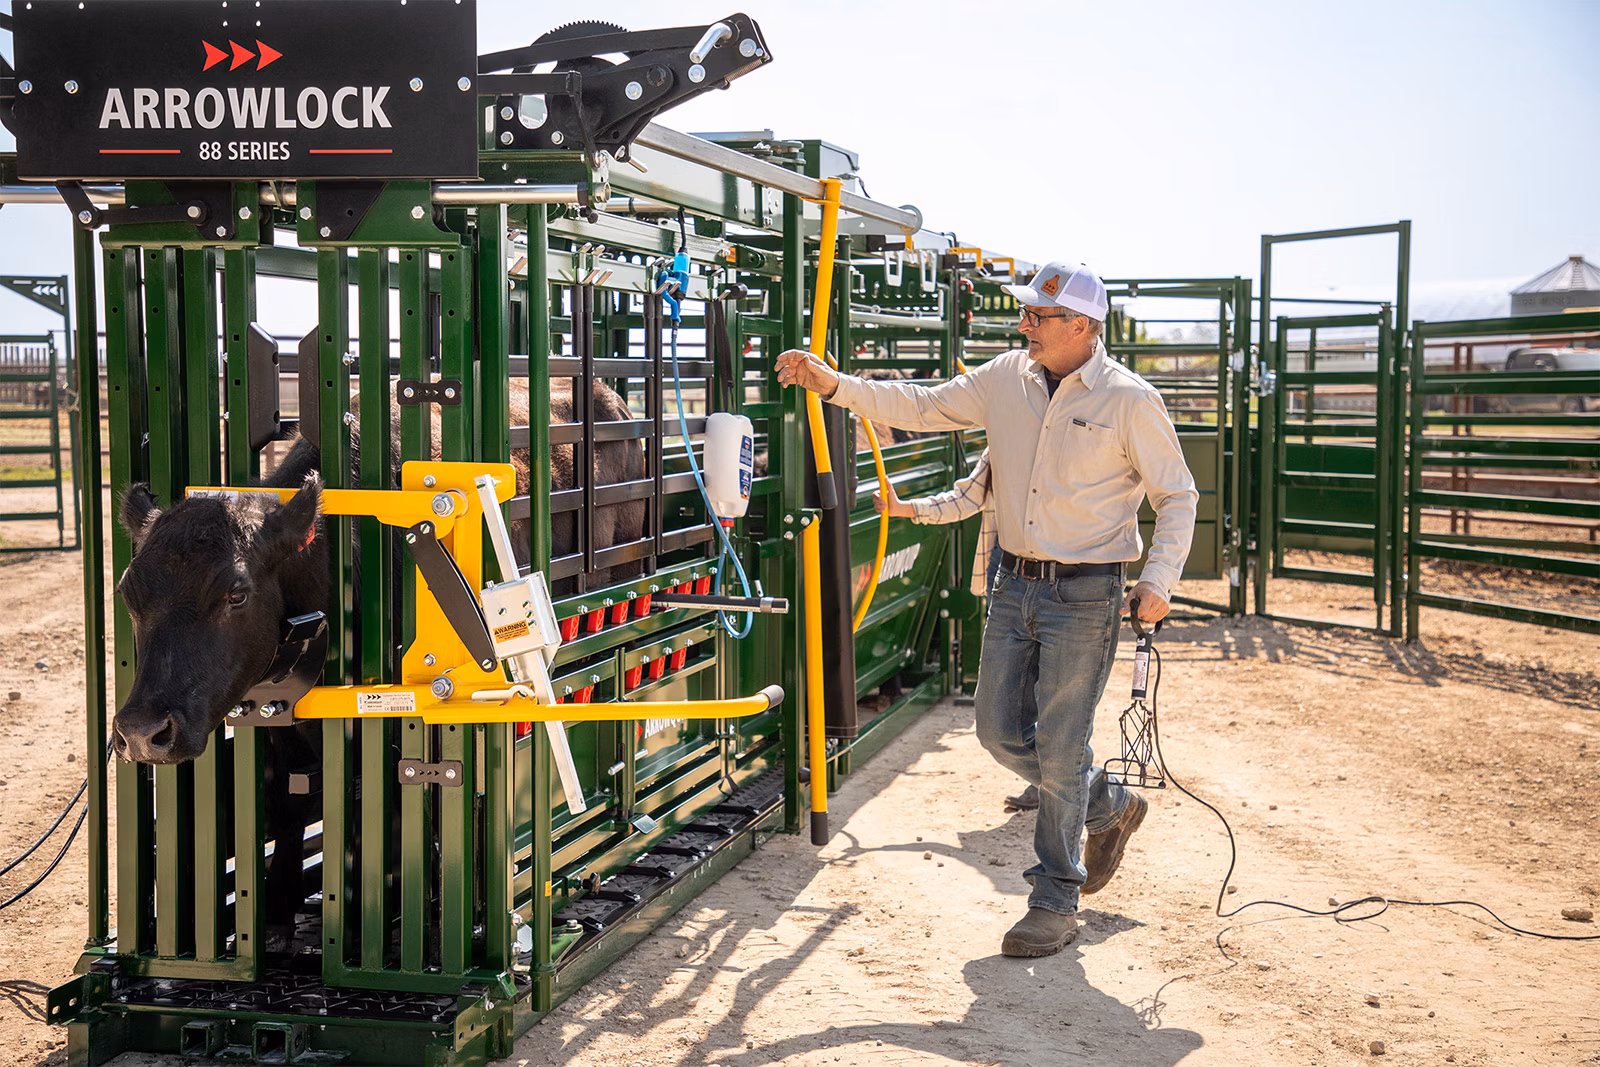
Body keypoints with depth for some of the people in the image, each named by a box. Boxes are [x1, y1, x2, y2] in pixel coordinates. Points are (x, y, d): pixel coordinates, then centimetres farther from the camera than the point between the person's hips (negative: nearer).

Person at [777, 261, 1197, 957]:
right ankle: (1110, 808, 36)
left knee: (1060, 749, -2)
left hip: (1084, 594, -6)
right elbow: (922, 407, 5)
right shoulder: (1006, 378, 3)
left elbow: (1177, 496, -3)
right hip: (1015, 584, 6)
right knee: (1001, 733, 11)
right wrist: (833, 384, -6)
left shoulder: (1129, 399, -10)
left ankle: (1055, 905, 12)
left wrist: (1159, 580, -14)